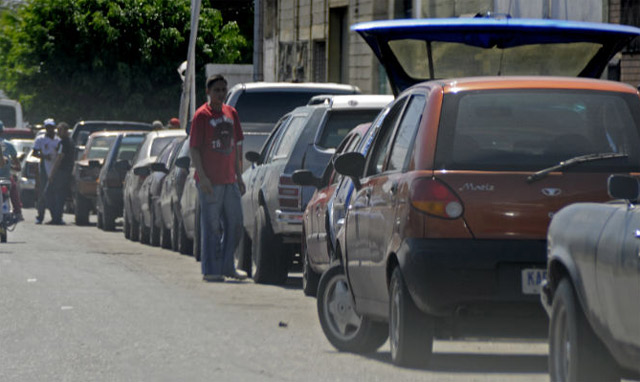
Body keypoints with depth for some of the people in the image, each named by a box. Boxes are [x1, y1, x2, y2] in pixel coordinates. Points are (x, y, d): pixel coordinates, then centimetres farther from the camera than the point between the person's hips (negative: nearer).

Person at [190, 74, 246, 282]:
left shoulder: (231, 113, 12)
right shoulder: (202, 115, -6)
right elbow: (194, 148, -9)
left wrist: (239, 176, 15)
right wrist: (202, 177, -18)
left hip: (229, 180, 6)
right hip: (210, 181, -6)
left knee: (235, 224, 8)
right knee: (211, 226, -4)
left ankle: (227, 266, 18)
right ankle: (210, 270, 1)